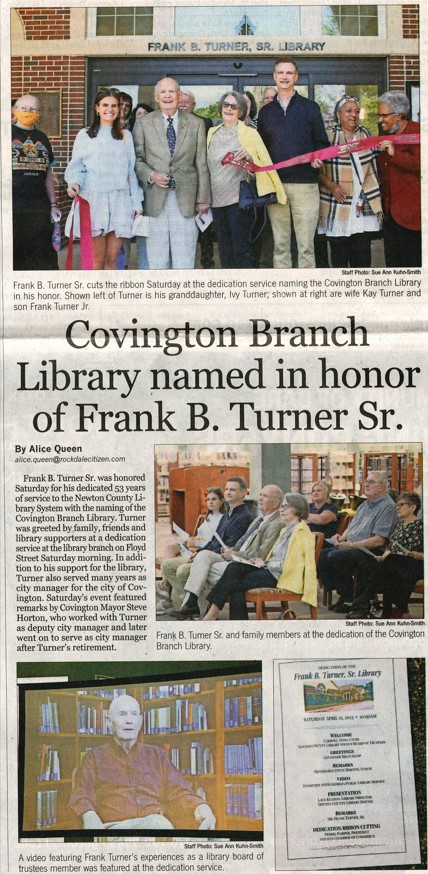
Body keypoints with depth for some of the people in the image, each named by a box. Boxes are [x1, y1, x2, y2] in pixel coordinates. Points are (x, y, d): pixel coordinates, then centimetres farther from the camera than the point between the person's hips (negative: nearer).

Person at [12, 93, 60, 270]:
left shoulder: (42, 139, 17)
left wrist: (53, 203, 16)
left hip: (39, 207, 4)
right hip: (13, 206, -4)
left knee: (42, 254, 4)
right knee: (12, 253, -3)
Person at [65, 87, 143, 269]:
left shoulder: (125, 136, 16)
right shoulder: (85, 135, 9)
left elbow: (131, 171, 15)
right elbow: (76, 167, 7)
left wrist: (137, 202, 10)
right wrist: (74, 183, -14)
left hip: (119, 201, 2)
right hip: (93, 199, -2)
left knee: (111, 260, 0)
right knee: (97, 261, -6)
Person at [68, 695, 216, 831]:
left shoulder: (157, 755, 27)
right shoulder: (94, 756, 20)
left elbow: (177, 791, 18)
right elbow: (82, 794, 5)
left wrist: (200, 806, -7)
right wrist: (89, 816, -21)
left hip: (154, 821, 3)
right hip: (113, 824, -3)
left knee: (158, 823, -37)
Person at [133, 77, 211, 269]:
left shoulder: (196, 124, 10)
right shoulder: (143, 123, 9)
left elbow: (202, 163, 8)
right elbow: (137, 159, 8)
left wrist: (203, 198, 4)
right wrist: (151, 175, -11)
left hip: (186, 199, 0)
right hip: (155, 199, 0)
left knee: (185, 259, -1)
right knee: (157, 260, 1)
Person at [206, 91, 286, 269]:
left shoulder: (249, 133, 1)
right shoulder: (212, 132, 14)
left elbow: (263, 162, -3)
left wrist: (249, 156, -23)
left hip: (238, 199, -5)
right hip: (217, 199, 5)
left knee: (241, 247, -7)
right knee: (224, 247, 10)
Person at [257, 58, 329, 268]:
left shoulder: (310, 107, 8)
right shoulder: (265, 111, 16)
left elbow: (322, 143, 9)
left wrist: (317, 157, -12)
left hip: (304, 182, -2)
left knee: (306, 245, -4)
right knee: (280, 244, 5)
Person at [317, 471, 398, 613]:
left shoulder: (388, 507, -9)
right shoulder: (365, 505, 20)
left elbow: (379, 540, -18)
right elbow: (351, 526, 27)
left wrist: (351, 544, -17)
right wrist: (342, 537, 3)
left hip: (369, 551, -9)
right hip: (351, 548, 9)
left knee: (335, 556, -28)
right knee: (321, 555, -9)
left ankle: (349, 598, -14)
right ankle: (340, 594, -5)